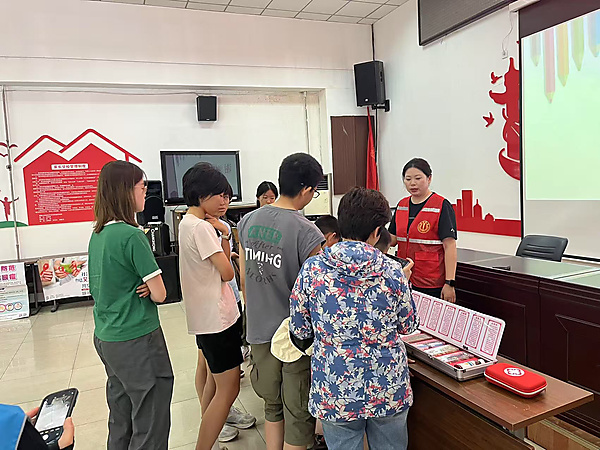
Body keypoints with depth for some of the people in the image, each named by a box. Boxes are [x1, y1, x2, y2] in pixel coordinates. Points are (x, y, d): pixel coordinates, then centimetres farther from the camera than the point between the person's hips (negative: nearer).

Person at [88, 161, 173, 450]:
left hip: (105, 338, 9)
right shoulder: (132, 236, -19)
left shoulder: (98, 234, 6)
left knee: (120, 421, 22)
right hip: (136, 340, -9)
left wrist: (143, 286, -1)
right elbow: (159, 294, -18)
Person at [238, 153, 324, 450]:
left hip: (259, 331, 6)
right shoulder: (306, 232, -21)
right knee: (298, 413, 13)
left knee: (272, 405, 24)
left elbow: (244, 280, 6)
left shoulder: (248, 221, -2)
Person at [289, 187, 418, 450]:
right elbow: (408, 325, 2)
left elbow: (300, 332, -5)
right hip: (389, 390, 1)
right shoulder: (392, 271, -13)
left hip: (335, 392, -1)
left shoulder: (312, 269, -14)